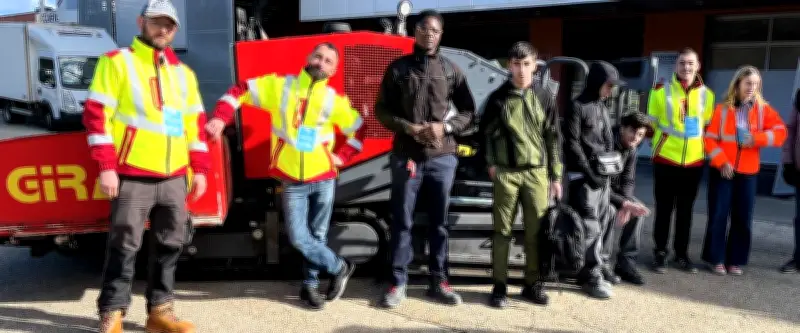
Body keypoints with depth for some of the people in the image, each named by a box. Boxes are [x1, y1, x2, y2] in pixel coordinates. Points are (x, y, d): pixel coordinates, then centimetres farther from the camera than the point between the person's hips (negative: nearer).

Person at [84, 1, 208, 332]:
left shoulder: (183, 73, 17)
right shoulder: (116, 62, 1)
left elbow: (195, 122, 17)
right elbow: (96, 114, -6)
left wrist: (199, 169, 10)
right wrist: (105, 167, -13)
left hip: (174, 178, 5)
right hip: (132, 176, -5)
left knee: (169, 245, 7)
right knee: (124, 246, -2)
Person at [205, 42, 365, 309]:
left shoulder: (334, 100, 1)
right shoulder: (279, 85, -1)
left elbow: (357, 129, 12)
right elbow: (240, 91, 3)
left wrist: (340, 156, 3)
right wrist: (220, 119, -10)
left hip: (323, 179, 1)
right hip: (291, 181, -1)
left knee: (317, 235, 10)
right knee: (298, 238, -3)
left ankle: (310, 285, 29)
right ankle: (340, 267, 19)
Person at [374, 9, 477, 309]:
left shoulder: (451, 70, 7)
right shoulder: (398, 68, 4)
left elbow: (468, 111, 9)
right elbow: (382, 110, 3)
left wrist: (445, 127, -9)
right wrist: (409, 128, -12)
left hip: (442, 157, 1)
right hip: (406, 156, -1)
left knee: (439, 222, 8)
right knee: (402, 221, 4)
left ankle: (438, 282, 19)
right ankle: (398, 283, 13)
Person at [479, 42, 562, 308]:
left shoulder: (544, 98, 7)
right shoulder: (498, 98, 2)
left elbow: (553, 139, 9)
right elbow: (486, 133, 8)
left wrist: (556, 176, 7)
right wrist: (491, 163, -1)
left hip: (537, 172, 2)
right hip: (506, 173, -1)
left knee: (536, 231, 4)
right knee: (502, 230, 2)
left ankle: (533, 284, 18)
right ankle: (499, 285, 11)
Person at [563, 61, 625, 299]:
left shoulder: (603, 107, 17)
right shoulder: (577, 107, -7)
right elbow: (572, 144, -12)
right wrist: (589, 174, -14)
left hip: (602, 175, 7)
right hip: (583, 176, -7)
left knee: (601, 223, 8)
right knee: (589, 227, -7)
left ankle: (594, 264, 22)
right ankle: (591, 275, 0)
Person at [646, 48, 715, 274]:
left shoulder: (706, 94, 6)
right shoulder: (661, 90, -3)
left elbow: (707, 126, 15)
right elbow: (651, 123, 4)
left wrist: (701, 147, 9)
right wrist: (659, 140, -3)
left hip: (694, 161, 3)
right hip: (666, 159, -3)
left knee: (686, 210, 11)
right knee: (664, 209, 3)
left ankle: (682, 253, 22)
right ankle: (660, 253, 14)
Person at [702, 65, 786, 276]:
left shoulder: (763, 109, 4)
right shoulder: (722, 109, -1)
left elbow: (780, 132, -4)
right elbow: (710, 138, -4)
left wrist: (756, 138, -19)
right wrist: (721, 162, -14)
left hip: (748, 172, 2)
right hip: (722, 170, -2)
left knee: (743, 218, 4)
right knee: (718, 216, 0)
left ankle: (735, 260, 15)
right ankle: (716, 259, 11)